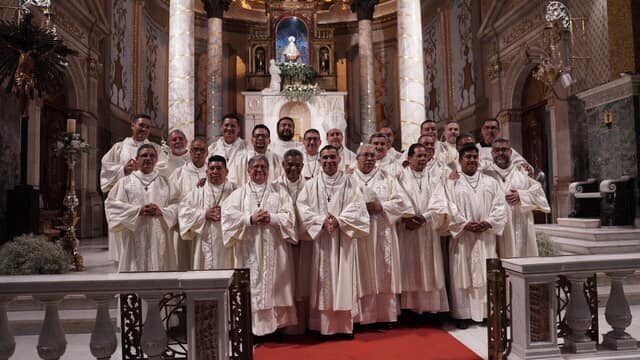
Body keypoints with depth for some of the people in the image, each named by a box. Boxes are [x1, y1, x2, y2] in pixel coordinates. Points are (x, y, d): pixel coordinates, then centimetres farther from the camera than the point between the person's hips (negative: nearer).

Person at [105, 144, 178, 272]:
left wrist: (161, 211, -14)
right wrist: (138, 210, -12)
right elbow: (112, 204, -1)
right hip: (135, 239, -1)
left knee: (160, 266, 0)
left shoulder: (165, 182, 12)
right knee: (136, 267, -3)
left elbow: (175, 205, 5)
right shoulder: (125, 182, 9)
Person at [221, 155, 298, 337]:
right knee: (252, 286, -2)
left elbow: (288, 215, 2)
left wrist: (271, 218, -15)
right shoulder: (239, 193, 11)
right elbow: (228, 214, -2)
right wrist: (250, 219, -14)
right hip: (249, 250, 0)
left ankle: (276, 324, 10)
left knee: (274, 285, 1)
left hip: (274, 249, 1)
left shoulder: (279, 192, 12)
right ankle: (253, 327, 5)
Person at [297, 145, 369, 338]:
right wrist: (322, 220, -15)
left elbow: (357, 207, -3)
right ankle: (325, 326, 9)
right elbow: (303, 207, -1)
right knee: (324, 280, 2)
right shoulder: (311, 184, 8)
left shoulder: (349, 183, 6)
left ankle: (344, 326, 9)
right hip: (321, 238, 1)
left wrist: (338, 220, -16)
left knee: (343, 278, 0)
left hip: (344, 238, -1)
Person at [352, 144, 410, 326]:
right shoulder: (349, 178, 8)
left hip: (382, 234, 1)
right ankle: (363, 317, 8)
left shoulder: (387, 177, 11)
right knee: (362, 276, 0)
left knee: (384, 275, 3)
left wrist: (381, 206, -10)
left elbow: (402, 202, 3)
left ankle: (386, 315, 12)